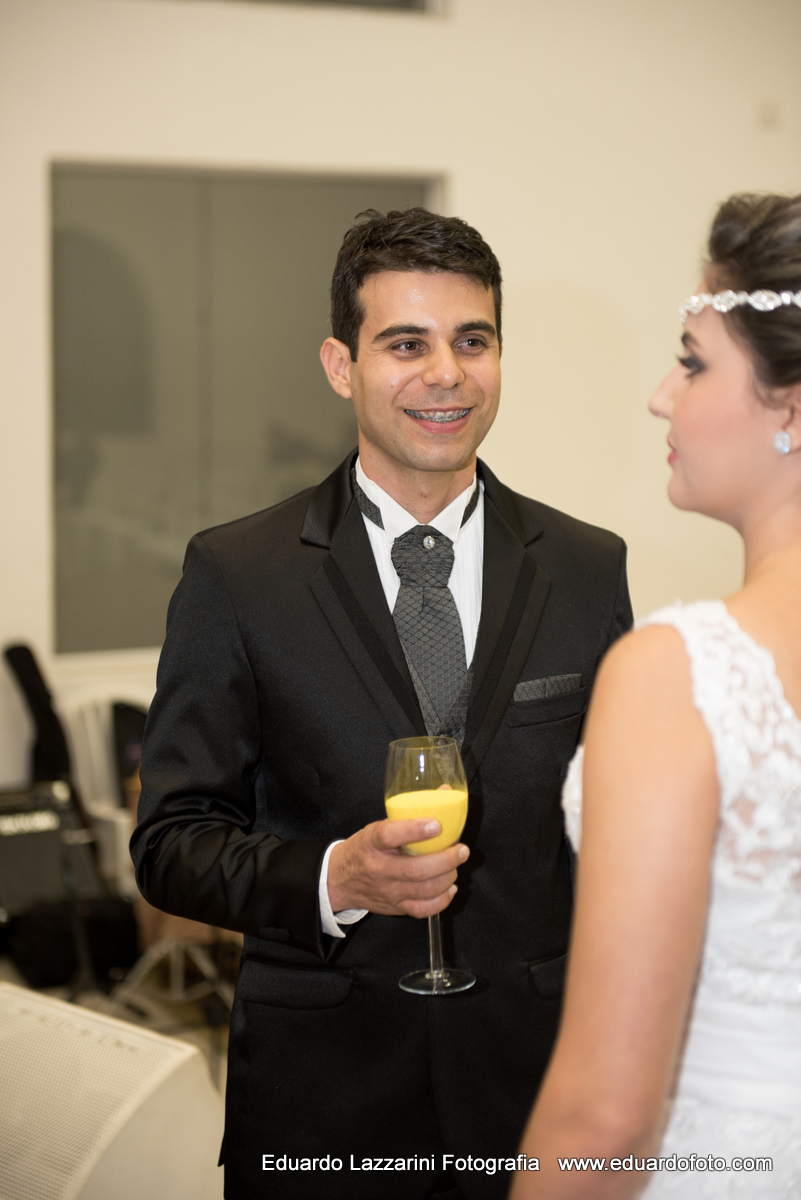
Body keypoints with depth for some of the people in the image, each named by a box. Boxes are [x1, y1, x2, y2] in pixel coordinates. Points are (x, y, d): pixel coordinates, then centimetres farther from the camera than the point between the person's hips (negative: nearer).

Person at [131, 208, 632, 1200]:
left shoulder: (590, 571, 3)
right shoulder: (235, 576, -5)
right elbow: (171, 842, -4)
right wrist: (332, 878, -21)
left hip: (536, 1082, 2)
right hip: (318, 1101, -2)